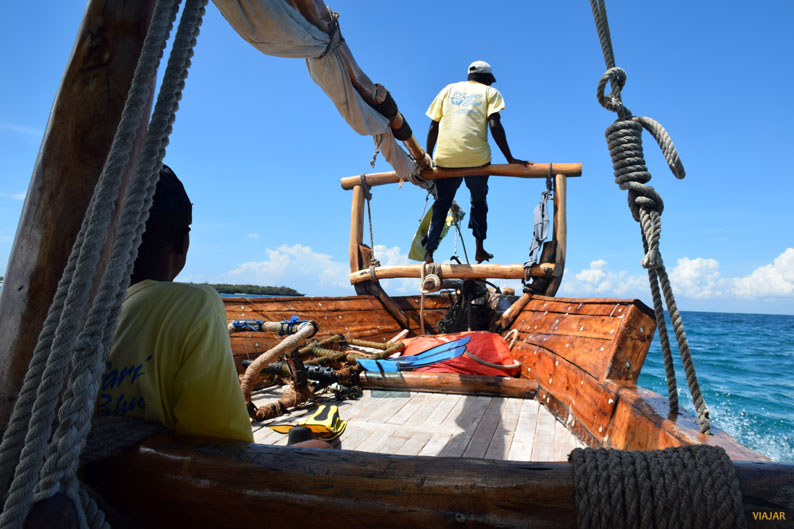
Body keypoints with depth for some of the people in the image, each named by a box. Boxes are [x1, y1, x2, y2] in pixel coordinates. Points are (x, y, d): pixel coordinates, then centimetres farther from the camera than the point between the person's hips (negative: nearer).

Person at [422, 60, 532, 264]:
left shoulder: (449, 89, 22)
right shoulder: (490, 91, 14)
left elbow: (433, 127, 14)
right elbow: (494, 125, -2)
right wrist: (510, 159, -1)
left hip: (445, 157, 2)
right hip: (476, 157, -1)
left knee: (442, 203, 15)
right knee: (478, 201, 20)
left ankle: (429, 252, 5)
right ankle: (480, 249, 18)